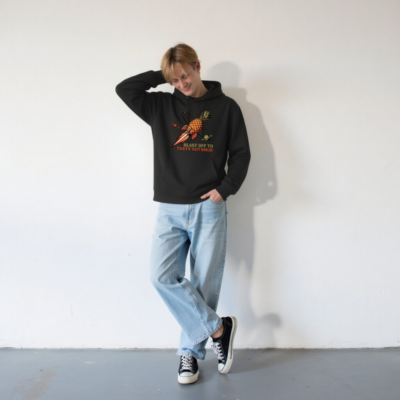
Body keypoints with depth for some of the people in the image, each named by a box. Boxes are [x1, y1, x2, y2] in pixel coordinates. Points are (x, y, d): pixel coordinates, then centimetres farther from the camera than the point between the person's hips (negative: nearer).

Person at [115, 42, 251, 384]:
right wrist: (163, 76, 3)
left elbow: (241, 153, 6)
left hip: (208, 209, -1)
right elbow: (124, 89, 2)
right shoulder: (161, 105, 11)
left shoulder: (226, 106, 6)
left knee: (205, 283, 2)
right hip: (170, 209, 2)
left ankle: (190, 350, 19)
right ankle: (218, 328, 2)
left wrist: (226, 188, -7)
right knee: (163, 276, -12)